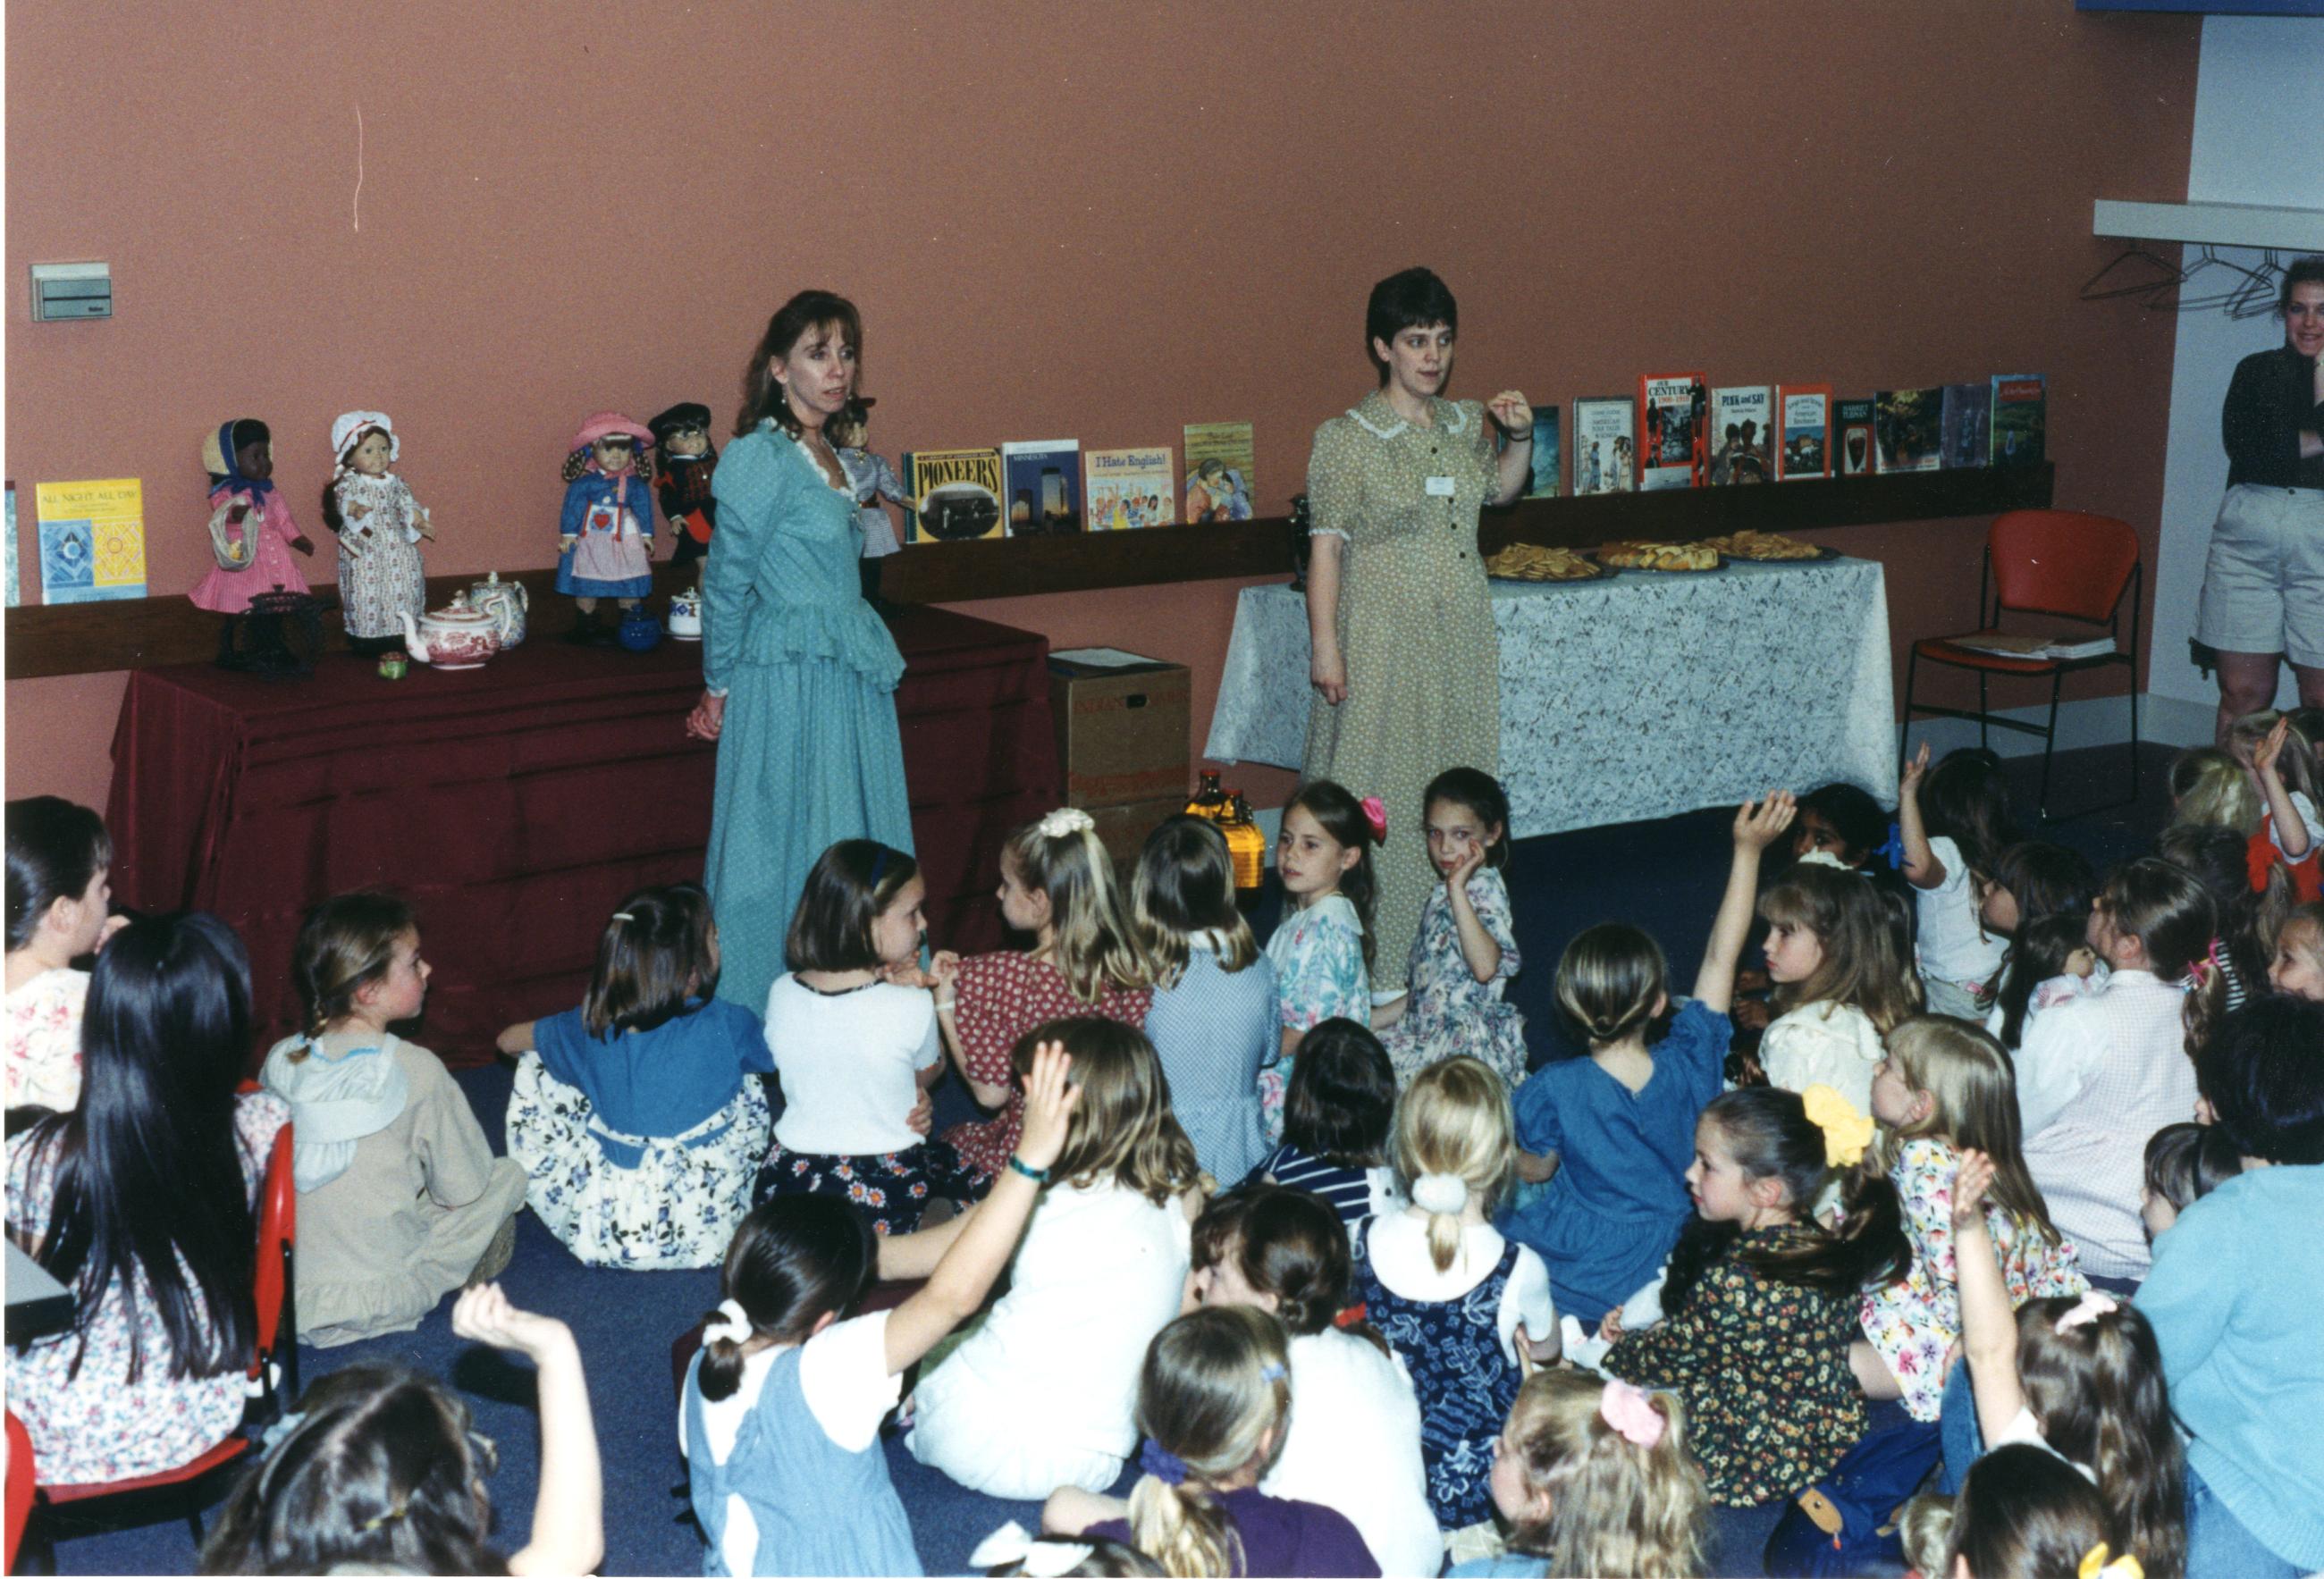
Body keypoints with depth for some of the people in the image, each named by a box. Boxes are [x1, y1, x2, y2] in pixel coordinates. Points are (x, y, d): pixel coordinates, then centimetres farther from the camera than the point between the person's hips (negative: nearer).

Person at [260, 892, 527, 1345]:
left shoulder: (280, 1060, -1)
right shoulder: (417, 1071, -15)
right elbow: (462, 1188, -6)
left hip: (279, 1295, 5)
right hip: (377, 1303, -5)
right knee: (508, 1174, 11)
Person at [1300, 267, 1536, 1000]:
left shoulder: (1464, 425, 8)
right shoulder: (1347, 439, -8)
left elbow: (1500, 489, 27)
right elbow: (1326, 546, -10)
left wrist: (1518, 436, 7)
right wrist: (1325, 646, -15)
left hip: (1461, 636, 6)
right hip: (1384, 637, -6)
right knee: (1380, 784, -4)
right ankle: (1371, 962, 0)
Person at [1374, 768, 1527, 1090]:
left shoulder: (1483, 887, -10)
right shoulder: (1441, 896, 17)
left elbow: (1485, 966, -29)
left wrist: (1457, 888, -25)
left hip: (1467, 1043, -9)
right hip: (1427, 1034, 9)